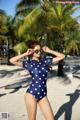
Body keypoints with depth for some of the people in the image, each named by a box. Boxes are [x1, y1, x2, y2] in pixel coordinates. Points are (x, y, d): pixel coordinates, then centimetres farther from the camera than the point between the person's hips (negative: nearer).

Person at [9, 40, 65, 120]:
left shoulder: (45, 60, 6)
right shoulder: (29, 63, -3)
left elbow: (62, 56, 9)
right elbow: (12, 60, -16)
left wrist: (49, 51, 3)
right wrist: (25, 54, -9)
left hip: (43, 95, 4)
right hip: (31, 94, -4)